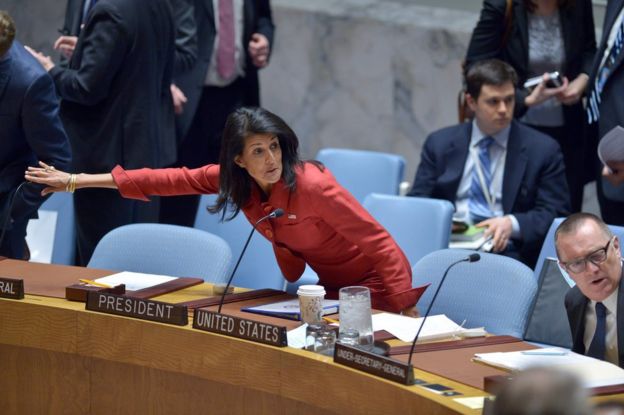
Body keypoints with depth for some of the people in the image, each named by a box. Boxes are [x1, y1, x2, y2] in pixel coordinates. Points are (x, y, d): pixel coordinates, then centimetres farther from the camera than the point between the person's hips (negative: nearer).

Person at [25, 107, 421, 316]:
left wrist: (407, 311, -32)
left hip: (374, 285, -7)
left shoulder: (311, 184, -29)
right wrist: (77, 181, -7)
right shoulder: (236, 179, -9)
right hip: (331, 285, 7)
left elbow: (379, 241, -27)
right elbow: (174, 180, -7)